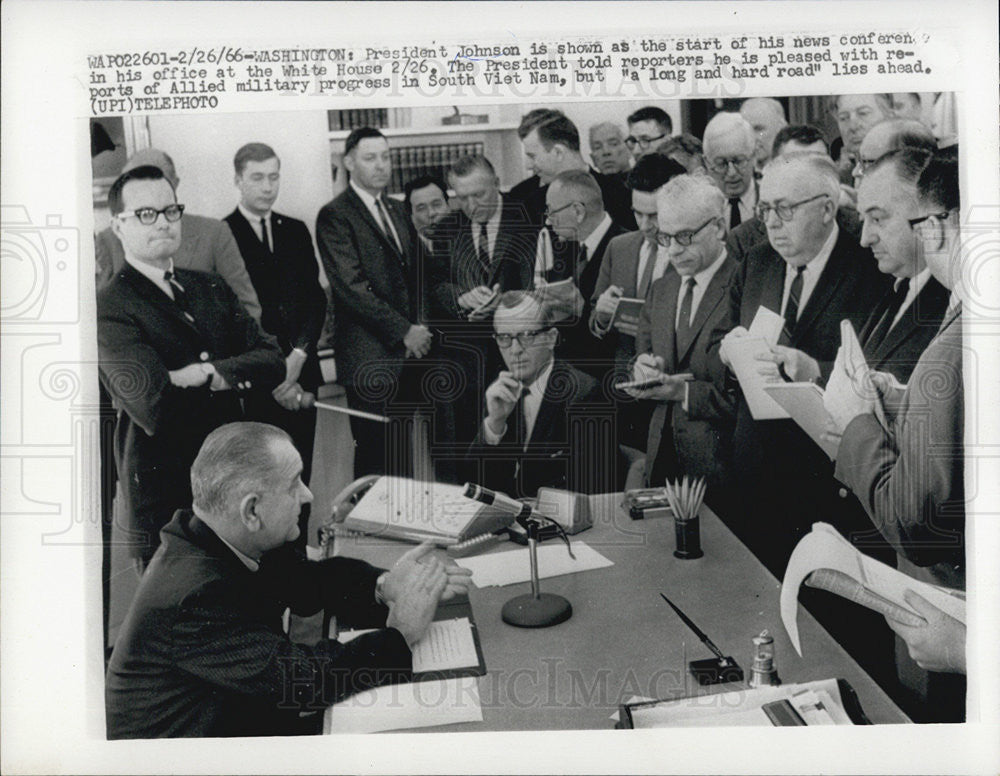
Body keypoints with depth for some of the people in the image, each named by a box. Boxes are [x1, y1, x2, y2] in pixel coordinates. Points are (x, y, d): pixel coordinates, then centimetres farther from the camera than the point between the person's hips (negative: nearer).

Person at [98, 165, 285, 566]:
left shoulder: (210, 288, 10)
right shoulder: (109, 308, -11)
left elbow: (272, 361, 0)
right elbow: (153, 408, -22)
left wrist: (210, 374, -17)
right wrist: (236, 378, -9)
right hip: (164, 501, -5)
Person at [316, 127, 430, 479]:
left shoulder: (397, 211, 18)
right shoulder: (334, 215, -6)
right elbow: (352, 287, -14)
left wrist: (420, 325, 4)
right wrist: (405, 331, -14)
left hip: (408, 353, 7)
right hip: (370, 358, -7)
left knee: (402, 458, 12)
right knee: (376, 461, -2)